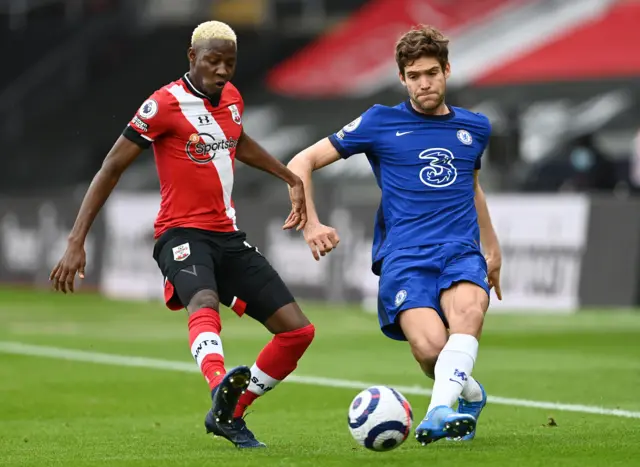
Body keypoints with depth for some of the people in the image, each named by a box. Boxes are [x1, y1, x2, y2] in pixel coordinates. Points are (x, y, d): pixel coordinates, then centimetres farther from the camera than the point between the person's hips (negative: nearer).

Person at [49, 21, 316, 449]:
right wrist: (77, 242, -14)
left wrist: (292, 180, 37)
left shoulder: (231, 98, 10)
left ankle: (230, 415, 13)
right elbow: (112, 168, -9)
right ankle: (222, 388, -68)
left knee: (298, 330, 0)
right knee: (204, 304, -39)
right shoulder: (165, 104, -11)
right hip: (183, 234, -7)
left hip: (229, 236, 7)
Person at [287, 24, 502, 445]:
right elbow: (301, 163, 9)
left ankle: (439, 411, -47)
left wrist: (492, 248, 43)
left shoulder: (475, 128, 18)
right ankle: (470, 395, 4)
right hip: (403, 257, -2)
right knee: (430, 346, -27)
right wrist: (311, 223, -5)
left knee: (468, 312, -35)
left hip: (461, 252, 2)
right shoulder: (380, 123, 7)